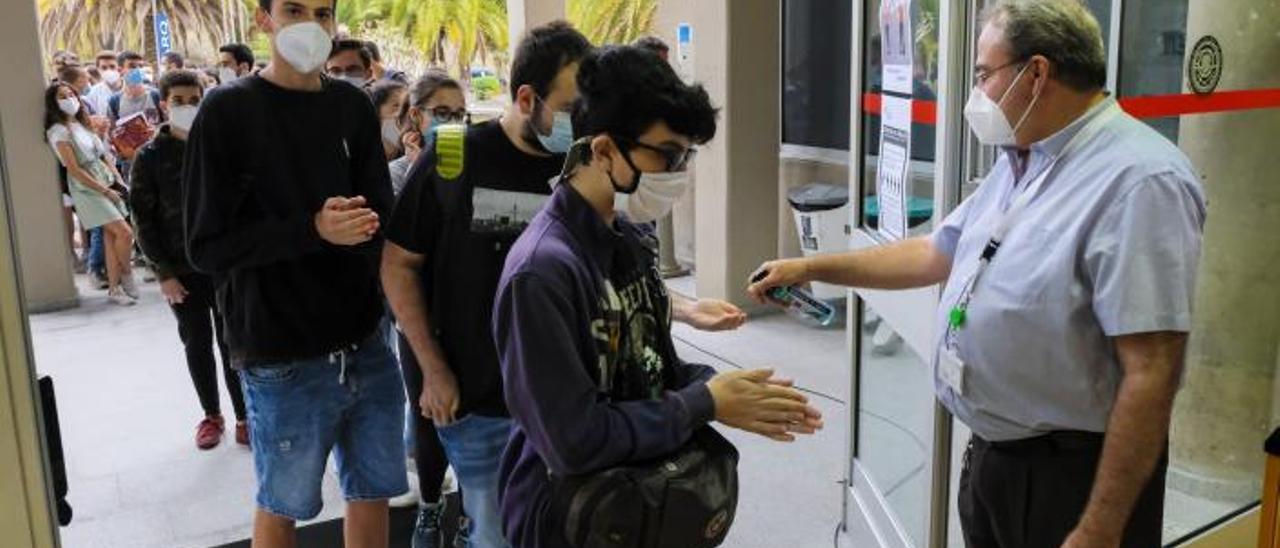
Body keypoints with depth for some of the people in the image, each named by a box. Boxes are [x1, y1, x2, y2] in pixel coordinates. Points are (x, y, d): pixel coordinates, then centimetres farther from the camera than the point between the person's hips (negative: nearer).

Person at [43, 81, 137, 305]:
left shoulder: (81, 124, 14)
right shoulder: (59, 131, -9)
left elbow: (103, 155, 16)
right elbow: (74, 170, -13)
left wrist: (119, 180, 4)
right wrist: (105, 190, -12)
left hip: (108, 184, 7)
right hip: (87, 189, -7)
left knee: (111, 237, 4)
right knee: (125, 233, -13)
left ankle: (114, 288, 9)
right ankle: (127, 275, 9)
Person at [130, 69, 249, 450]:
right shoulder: (150, 156, -2)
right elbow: (143, 218, -2)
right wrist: (163, 271, -7)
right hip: (181, 269, 0)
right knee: (197, 344, 11)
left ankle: (244, 416, 15)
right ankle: (211, 415, 25)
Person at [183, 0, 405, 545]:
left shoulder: (353, 106, 6)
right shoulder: (227, 111, -7)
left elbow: (382, 218, 8)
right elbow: (208, 246, -9)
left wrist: (354, 226, -15)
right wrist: (312, 230, -21)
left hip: (366, 347, 4)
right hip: (284, 361, -3)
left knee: (373, 494, 15)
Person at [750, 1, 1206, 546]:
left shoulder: (1138, 180, -22)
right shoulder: (1018, 164, 8)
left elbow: (1150, 374, -25)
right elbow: (935, 254, 18)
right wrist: (810, 268, 15)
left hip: (1071, 474, -8)